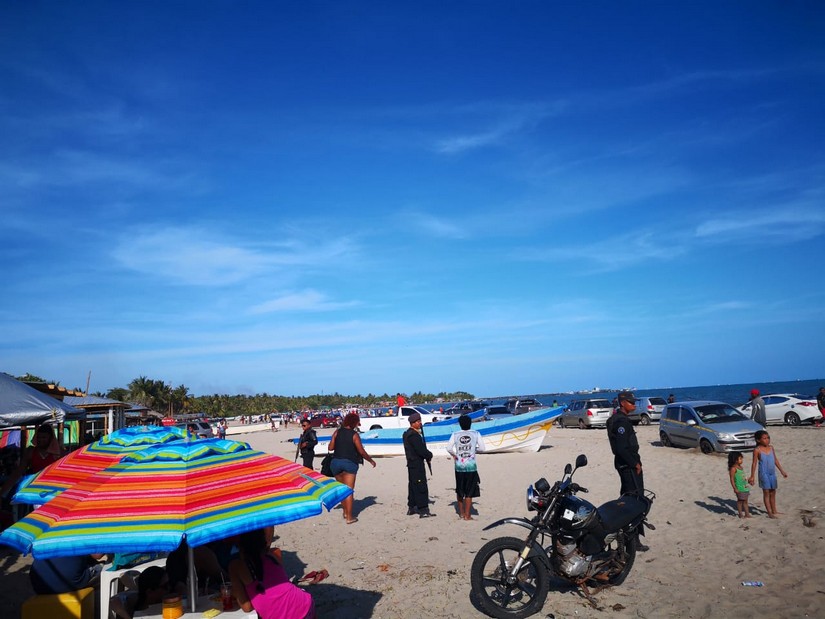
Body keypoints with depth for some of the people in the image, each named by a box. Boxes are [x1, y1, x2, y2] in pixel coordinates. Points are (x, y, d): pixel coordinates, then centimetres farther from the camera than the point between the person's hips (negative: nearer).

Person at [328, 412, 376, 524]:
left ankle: (345, 512, 27)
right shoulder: (354, 435, -8)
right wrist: (371, 461, 5)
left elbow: (330, 448, -1)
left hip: (336, 462, 4)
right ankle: (349, 517, -1)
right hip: (350, 463, -4)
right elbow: (361, 452, -8)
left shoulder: (337, 432, 2)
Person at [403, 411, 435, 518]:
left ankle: (411, 508, 25)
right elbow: (421, 450, -22)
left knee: (413, 486, 17)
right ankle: (423, 510, -5)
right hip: (417, 464, -11)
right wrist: (429, 455, -4)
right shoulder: (413, 435, -19)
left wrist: (427, 455, 4)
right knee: (421, 487, -7)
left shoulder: (407, 434, 14)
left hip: (412, 464, 11)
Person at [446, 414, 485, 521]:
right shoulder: (476, 434, -1)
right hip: (471, 466, -2)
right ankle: (467, 515, 4)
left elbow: (448, 448, -7)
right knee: (469, 492, 5)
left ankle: (461, 513, 24)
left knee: (459, 491, 16)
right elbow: (482, 448, -5)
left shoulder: (455, 434, 0)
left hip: (459, 467, 2)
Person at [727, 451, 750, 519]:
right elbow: (732, 479, -16)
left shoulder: (740, 467, 10)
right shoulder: (733, 468, -15)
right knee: (740, 501, 2)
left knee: (745, 501, 13)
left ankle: (747, 514, 19)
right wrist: (735, 488, -19)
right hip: (739, 489, -8)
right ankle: (740, 514, 12)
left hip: (745, 487, 8)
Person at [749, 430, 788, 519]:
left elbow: (775, 460, 16)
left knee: (773, 492, 14)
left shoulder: (771, 447, 5)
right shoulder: (757, 450, -11)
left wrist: (782, 471, 19)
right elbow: (754, 463, -8)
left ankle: (774, 511, 25)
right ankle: (770, 513, 3)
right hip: (764, 474, -6)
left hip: (772, 473, 6)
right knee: (766, 492, -1)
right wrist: (752, 477, -9)